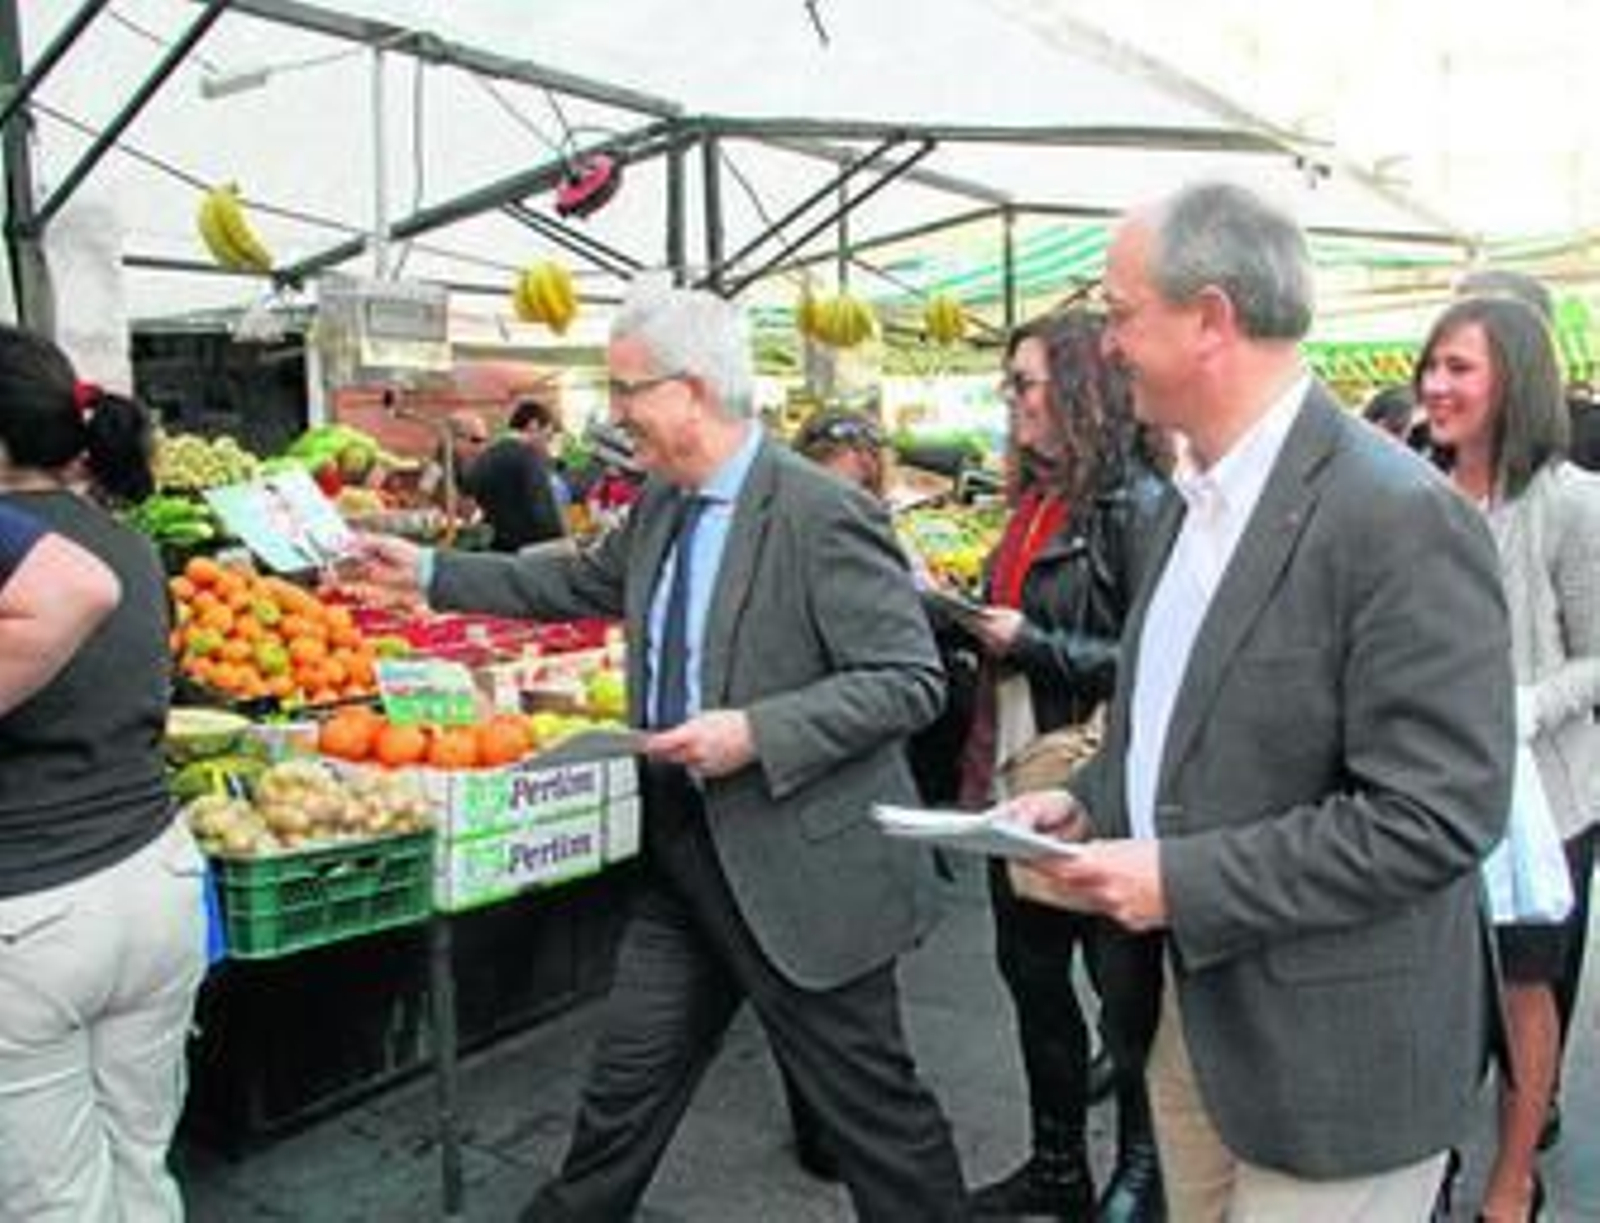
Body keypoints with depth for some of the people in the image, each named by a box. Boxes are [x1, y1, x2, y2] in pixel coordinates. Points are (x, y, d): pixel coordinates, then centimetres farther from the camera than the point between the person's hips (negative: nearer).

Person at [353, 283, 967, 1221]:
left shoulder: (824, 514, -20)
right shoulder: (661, 506, 5)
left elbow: (912, 680, -20)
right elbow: (583, 582, 22)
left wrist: (756, 732, -27)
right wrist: (430, 572, 21)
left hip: (800, 866, -7)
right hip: (684, 849, 8)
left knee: (868, 1100, 9)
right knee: (629, 1078, 22)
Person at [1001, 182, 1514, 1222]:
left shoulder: (1401, 516, -21)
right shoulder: (1195, 496, 7)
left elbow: (1439, 812, -23)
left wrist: (1185, 882, -23)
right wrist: (1089, 800, 1)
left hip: (1330, 1047, -8)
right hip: (1185, 1001, 8)